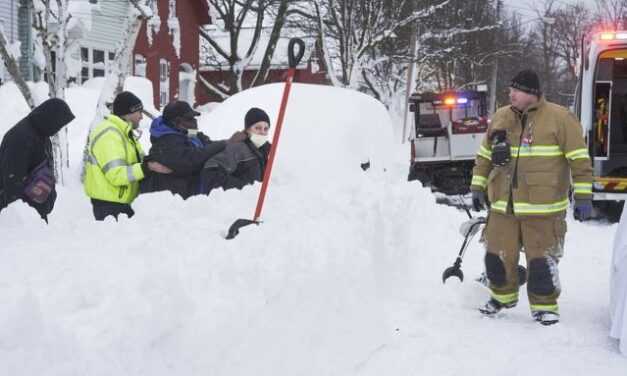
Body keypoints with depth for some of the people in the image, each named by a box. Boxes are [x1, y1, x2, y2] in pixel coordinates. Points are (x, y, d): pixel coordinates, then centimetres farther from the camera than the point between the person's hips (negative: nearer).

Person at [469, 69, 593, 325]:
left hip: (543, 209, -4)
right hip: (503, 206, 5)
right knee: (497, 256, 11)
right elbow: (484, 156, 19)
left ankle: (544, 306, 18)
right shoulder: (500, 118, 9)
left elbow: (579, 159, -6)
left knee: (541, 261, -2)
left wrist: (583, 197, -8)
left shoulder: (559, 118, -5)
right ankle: (503, 295, 34)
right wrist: (478, 187, 15)